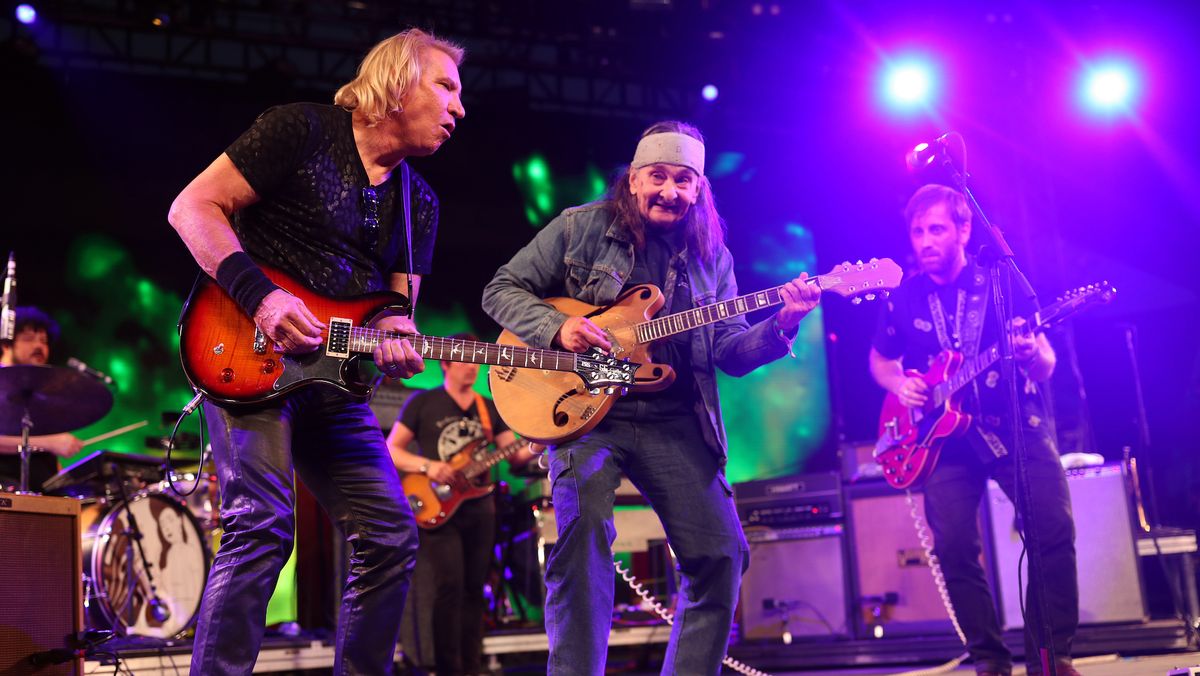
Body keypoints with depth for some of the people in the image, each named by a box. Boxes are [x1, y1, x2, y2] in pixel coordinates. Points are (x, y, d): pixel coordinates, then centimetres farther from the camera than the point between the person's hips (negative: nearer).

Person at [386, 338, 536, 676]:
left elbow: (515, 455, 8)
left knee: (474, 588, 7)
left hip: (479, 508, 5)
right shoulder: (422, 403, 1)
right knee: (450, 584, -15)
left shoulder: (489, 408, 13)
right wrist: (428, 466, -17)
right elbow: (390, 451, -1)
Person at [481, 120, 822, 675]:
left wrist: (781, 325, -11)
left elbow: (730, 353, 8)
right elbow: (501, 290, 4)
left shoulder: (711, 257, 12)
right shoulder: (580, 228, 3)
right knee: (584, 537, -21)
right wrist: (557, 327, -14)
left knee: (721, 554, -2)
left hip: (673, 421, 4)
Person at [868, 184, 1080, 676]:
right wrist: (899, 385, -2)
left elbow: (1046, 367, 0)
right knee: (953, 546, -13)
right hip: (945, 436, 1)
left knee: (1054, 528, -16)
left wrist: (1034, 355, -24)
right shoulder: (904, 298, 5)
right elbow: (879, 360, 21)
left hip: (1016, 425, -1)